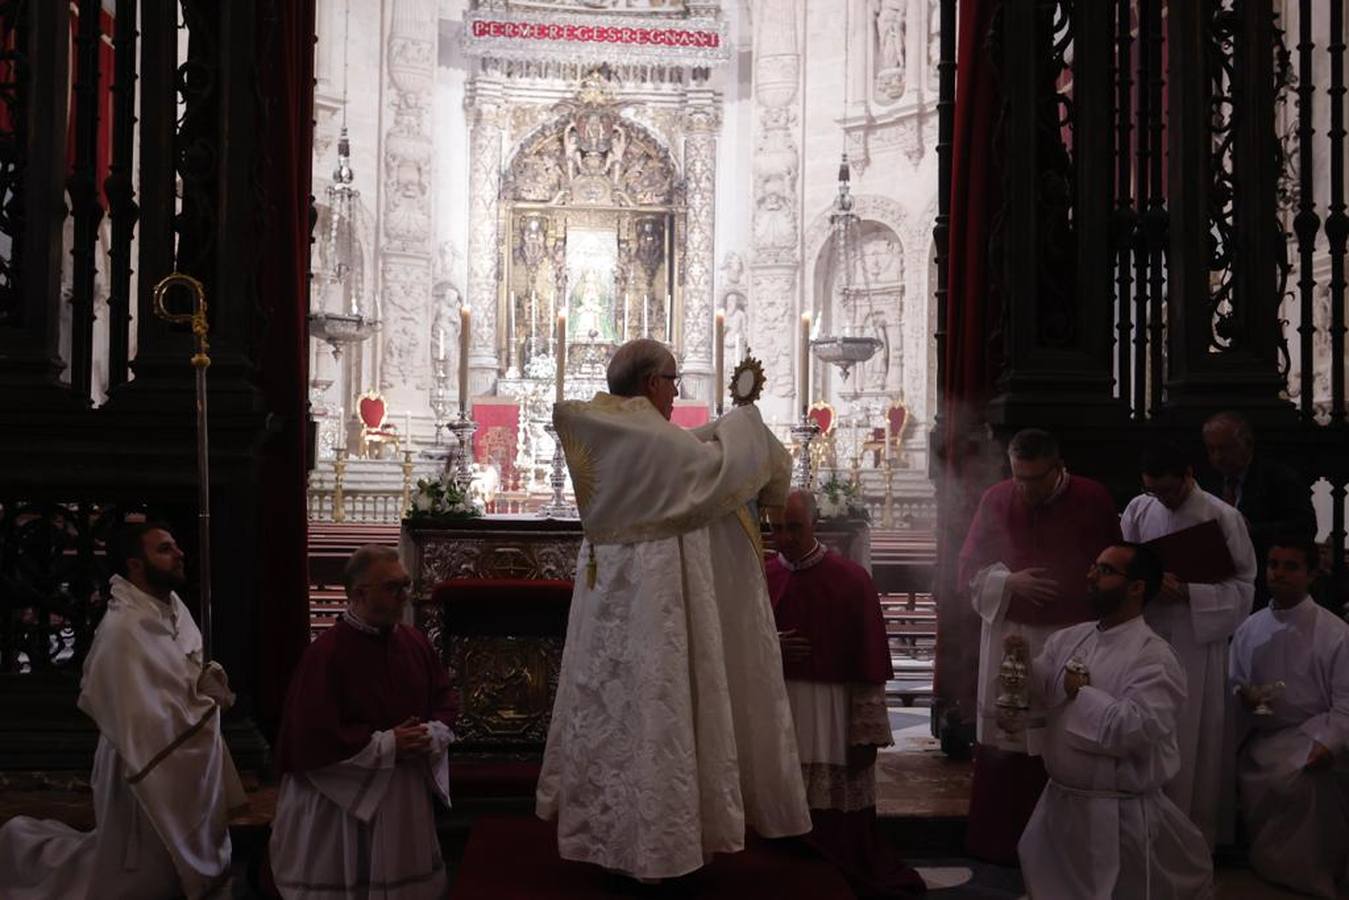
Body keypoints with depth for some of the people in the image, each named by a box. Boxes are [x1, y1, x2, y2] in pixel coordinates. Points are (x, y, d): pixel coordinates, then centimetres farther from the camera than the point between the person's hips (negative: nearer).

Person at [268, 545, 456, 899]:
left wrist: (432, 736, -8)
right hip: (344, 804, -6)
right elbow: (310, 739, -20)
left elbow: (445, 699, 13)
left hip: (407, 799, 6)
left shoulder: (415, 642, 3)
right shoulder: (326, 653, -17)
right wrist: (387, 746, -19)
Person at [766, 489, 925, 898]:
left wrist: (866, 732, -9)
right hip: (774, 711, 3)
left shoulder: (851, 578, -5)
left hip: (834, 714, -3)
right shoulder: (761, 579, 6)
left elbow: (869, 663, -6)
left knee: (838, 816, 3)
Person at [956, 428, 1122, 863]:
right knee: (1004, 744, 4)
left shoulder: (1093, 500, -4)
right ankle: (999, 841, 18)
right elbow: (969, 567, 5)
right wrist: (1008, 582, -13)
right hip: (1010, 638, 1)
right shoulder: (996, 500, -1)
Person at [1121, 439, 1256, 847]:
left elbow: (1243, 587, -7)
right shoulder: (1138, 509, 1)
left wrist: (1189, 593, -20)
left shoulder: (1223, 517, -8)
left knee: (1194, 744, 5)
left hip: (1198, 642, -3)